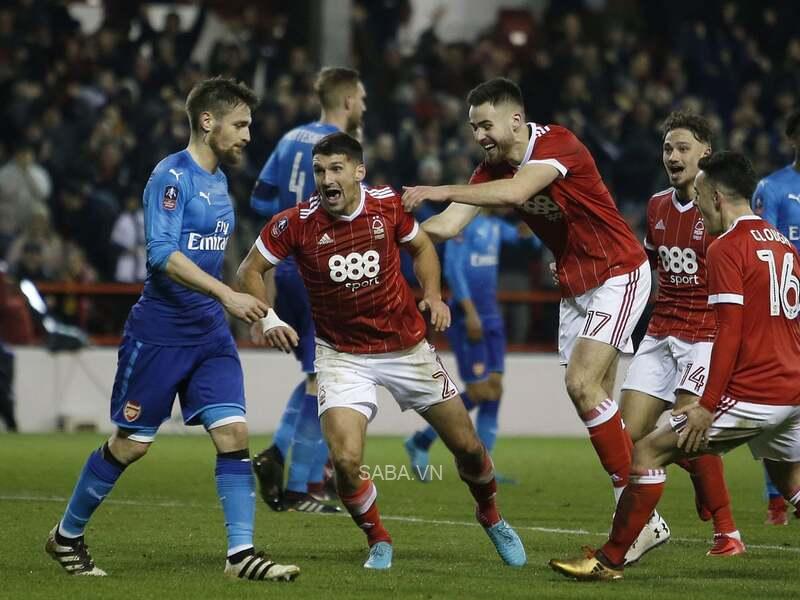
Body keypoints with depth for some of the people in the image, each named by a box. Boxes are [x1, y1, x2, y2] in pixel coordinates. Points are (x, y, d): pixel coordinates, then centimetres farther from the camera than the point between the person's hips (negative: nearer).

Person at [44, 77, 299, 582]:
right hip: (159, 330, -7)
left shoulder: (218, 179, 12)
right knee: (131, 444, 2)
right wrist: (227, 295, -31)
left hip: (210, 331, 7)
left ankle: (242, 553, -7)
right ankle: (67, 536, 21)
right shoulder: (172, 176, -14)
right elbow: (162, 253, -25)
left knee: (233, 434, -7)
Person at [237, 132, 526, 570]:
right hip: (341, 354, -2)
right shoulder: (295, 224, -17)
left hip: (406, 346, 2)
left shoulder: (387, 205, -11)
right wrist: (264, 319, -20)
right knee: (345, 460, -21)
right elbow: (250, 270, -4)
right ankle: (378, 541, 8)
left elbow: (421, 246, 9)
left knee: (467, 445, 9)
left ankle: (491, 517, 41)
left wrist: (433, 295, -6)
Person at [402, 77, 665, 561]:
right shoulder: (494, 168, 1)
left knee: (583, 384, -20)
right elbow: (450, 226, -3)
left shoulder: (558, 143, -22)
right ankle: (643, 523, 7)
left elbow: (516, 192, -38)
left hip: (618, 275, -9)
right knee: (597, 400, 4)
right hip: (574, 284, 9)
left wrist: (440, 190, -40)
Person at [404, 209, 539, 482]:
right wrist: (470, 311, -22)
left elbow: (532, 242, 18)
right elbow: (453, 268, -18)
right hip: (466, 316, -8)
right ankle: (421, 442, 5)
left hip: (491, 317, 8)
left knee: (494, 390, 2)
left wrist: (527, 232, -5)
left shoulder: (495, 223, 12)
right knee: (479, 393, -9)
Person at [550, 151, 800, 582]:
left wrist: (708, 405, -16)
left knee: (648, 452, 0)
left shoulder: (726, 250, -9)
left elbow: (729, 333, -16)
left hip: (751, 395, -8)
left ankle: (609, 561, 2)